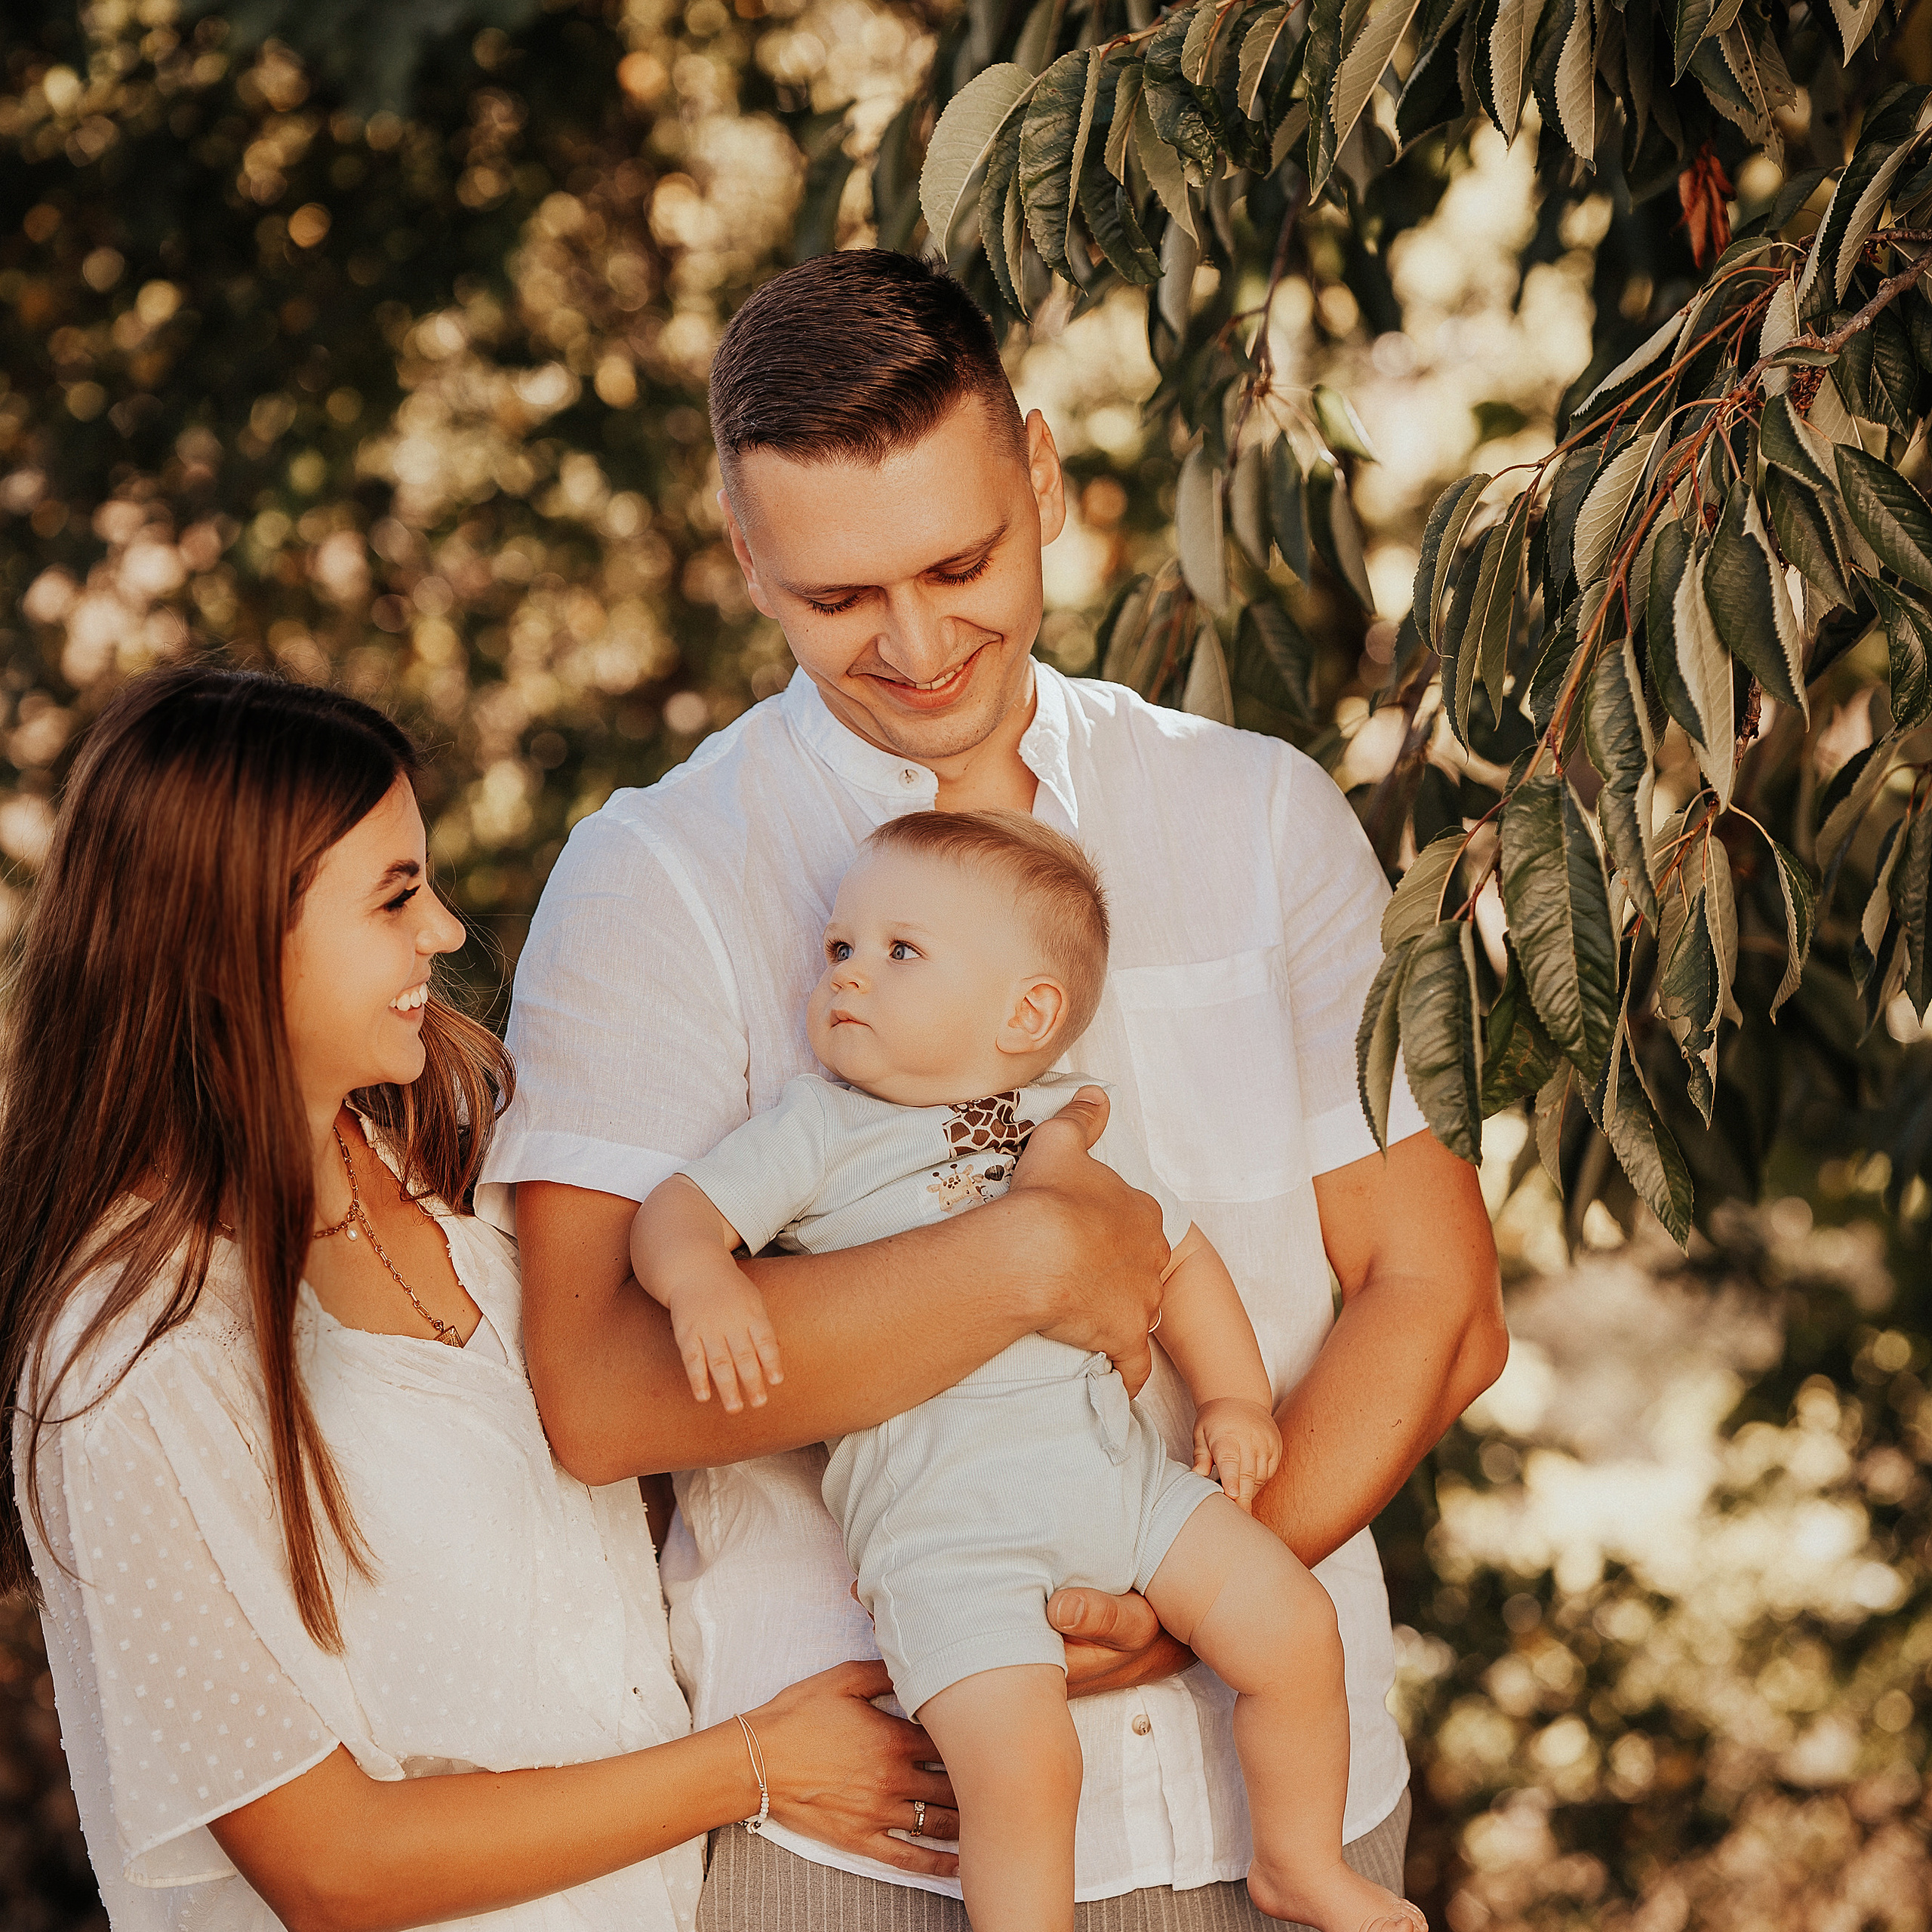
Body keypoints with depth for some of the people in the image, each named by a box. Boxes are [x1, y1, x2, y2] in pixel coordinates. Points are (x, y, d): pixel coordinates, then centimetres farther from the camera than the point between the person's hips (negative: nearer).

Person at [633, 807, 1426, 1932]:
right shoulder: (821, 1133, 3)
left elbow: (1178, 1254, 24)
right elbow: (678, 1213, -2)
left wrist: (1236, 1398, 15)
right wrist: (706, 1284, -24)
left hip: (1115, 1461, 4)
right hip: (942, 1511, -4)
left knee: (1292, 1626, 0)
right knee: (1023, 1761, -20)